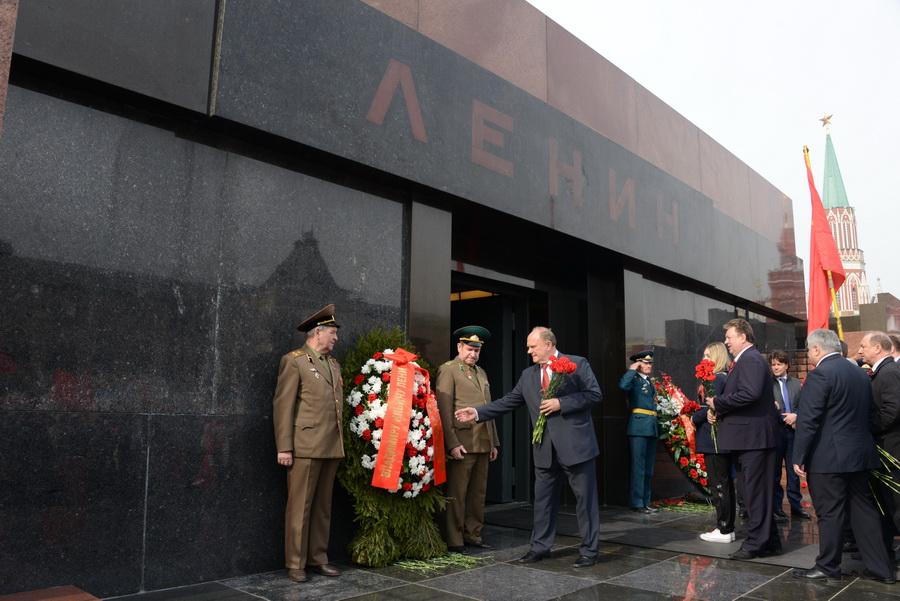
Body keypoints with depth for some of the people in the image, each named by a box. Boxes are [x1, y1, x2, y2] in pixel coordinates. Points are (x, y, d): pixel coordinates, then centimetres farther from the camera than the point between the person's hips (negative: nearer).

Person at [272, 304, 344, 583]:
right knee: (300, 506, 1)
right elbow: (282, 405, -8)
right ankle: (295, 564, 11)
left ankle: (318, 558, 21)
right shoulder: (294, 361, -3)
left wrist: (341, 440, 12)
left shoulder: (334, 364, 17)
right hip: (306, 445, -6)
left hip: (332, 446, 7)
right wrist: (284, 447, -13)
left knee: (323, 506, 12)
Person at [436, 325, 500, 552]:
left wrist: (494, 442, 16)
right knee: (457, 495, 0)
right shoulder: (447, 370, -4)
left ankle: (473, 535, 22)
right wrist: (452, 443, -16)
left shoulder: (481, 372, 19)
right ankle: (454, 541, 9)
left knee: (478, 493, 12)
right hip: (462, 444, -7)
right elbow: (444, 410, -10)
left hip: (483, 444, 7)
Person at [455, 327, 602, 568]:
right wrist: (477, 413, 1)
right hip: (545, 449, 5)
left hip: (575, 444, -5)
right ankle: (540, 546, 25)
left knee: (585, 498, 4)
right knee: (543, 499, 13)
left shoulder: (577, 364, -4)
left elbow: (595, 394, -10)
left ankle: (589, 550, 16)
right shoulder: (528, 375, 11)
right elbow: (508, 402, 10)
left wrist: (560, 403, -17)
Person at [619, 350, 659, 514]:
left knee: (648, 469, 12)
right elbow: (623, 385, -30)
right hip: (638, 428, -8)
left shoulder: (650, 383, 20)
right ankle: (637, 503, -1)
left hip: (651, 429, 8)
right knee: (638, 467, -6)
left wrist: (655, 427, 17)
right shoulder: (634, 379, -5)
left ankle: (645, 502, 20)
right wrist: (632, 369, -17)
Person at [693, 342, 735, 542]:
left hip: (714, 440, -10)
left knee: (719, 485, -3)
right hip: (724, 439, 10)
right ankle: (728, 528, 21)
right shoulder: (726, 378, 13)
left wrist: (694, 418, -6)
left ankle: (723, 531, 3)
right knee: (726, 484, 13)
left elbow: (709, 408, -21)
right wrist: (700, 415, 8)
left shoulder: (716, 379, -16)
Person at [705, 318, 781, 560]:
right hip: (748, 437, 11)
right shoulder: (746, 359, 19)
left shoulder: (751, 359, -14)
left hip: (753, 437, -11)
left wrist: (718, 403, -18)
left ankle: (756, 543, 4)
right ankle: (769, 541, 24)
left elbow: (751, 393, -27)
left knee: (755, 491, -3)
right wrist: (720, 408, 5)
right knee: (757, 491, 15)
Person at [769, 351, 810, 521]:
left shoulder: (796, 383, 10)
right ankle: (776, 507, 14)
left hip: (793, 431, 4)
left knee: (793, 471, 10)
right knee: (775, 472, 5)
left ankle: (796, 505, 19)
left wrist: (796, 415, -10)